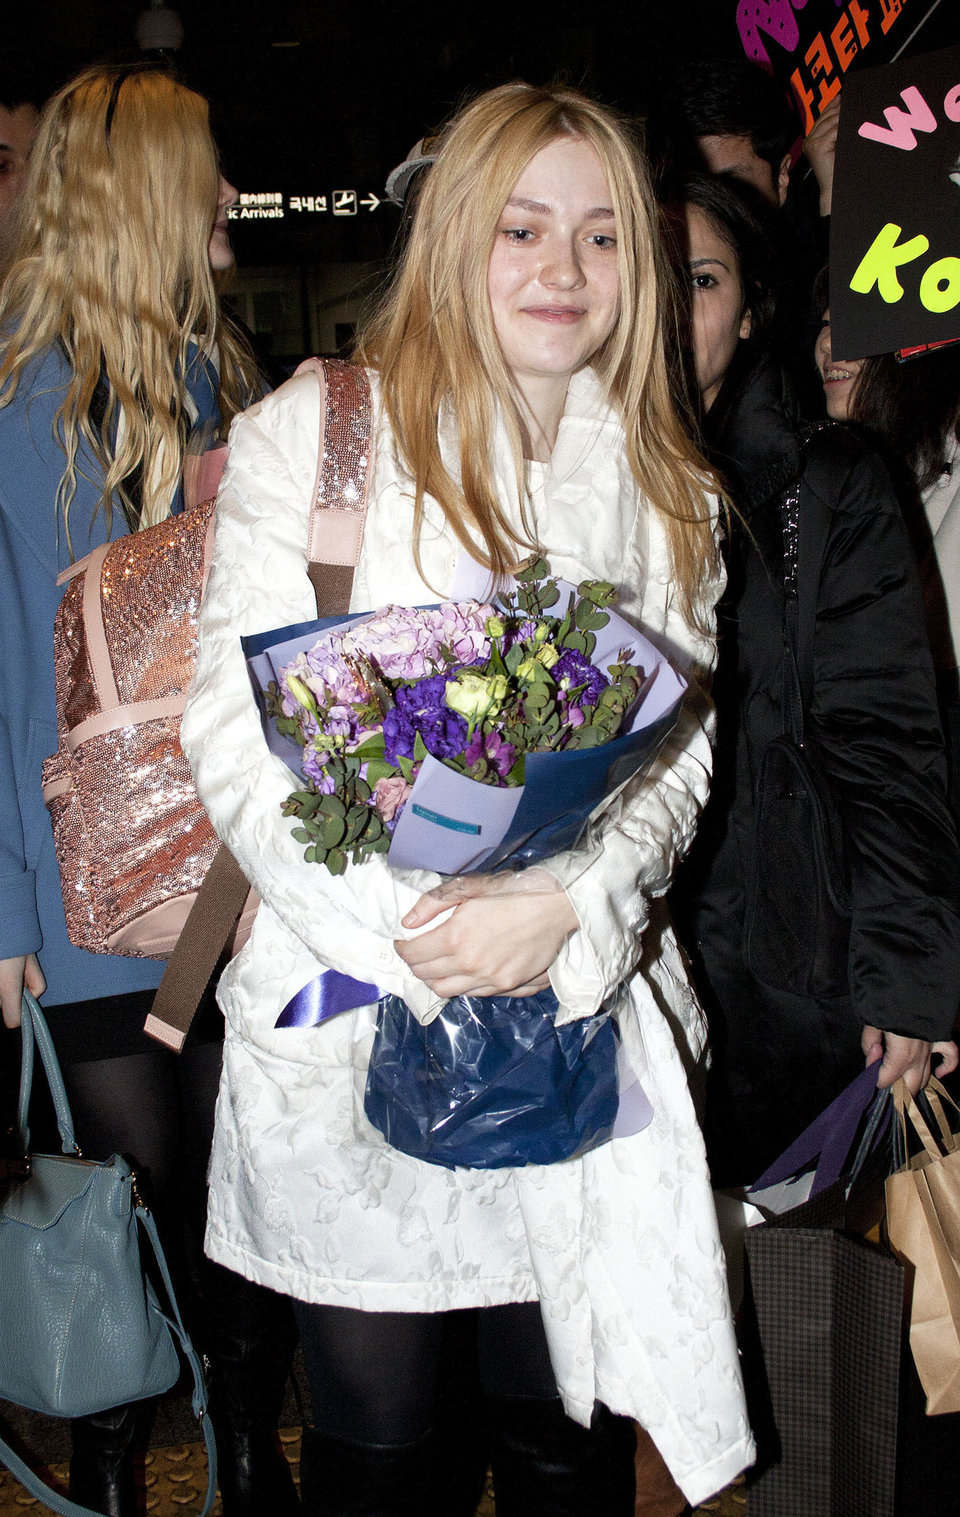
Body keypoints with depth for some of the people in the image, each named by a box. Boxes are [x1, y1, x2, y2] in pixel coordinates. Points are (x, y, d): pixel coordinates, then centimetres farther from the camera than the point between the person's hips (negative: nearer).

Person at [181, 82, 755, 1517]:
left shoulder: (663, 488, 9)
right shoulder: (304, 433, -3)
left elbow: (681, 746, 5)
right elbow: (237, 733, -8)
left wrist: (564, 906, -14)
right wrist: (406, 938, -17)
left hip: (580, 1013, 3)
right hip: (347, 1028, -2)